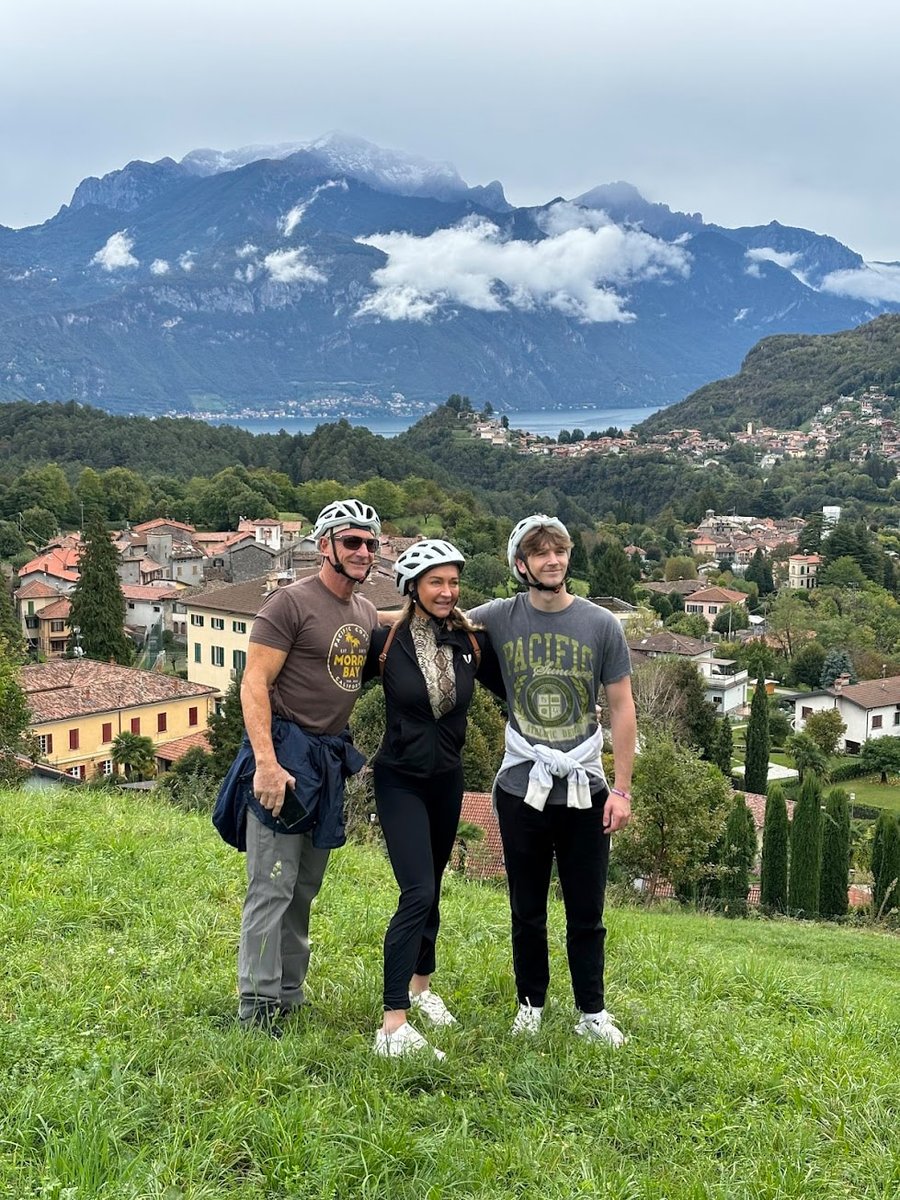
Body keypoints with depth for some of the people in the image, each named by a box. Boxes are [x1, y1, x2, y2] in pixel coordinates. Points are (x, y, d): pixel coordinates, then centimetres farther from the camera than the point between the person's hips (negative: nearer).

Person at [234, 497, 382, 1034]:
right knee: (273, 886, -5)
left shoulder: (368, 613, 12)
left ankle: (289, 995, 25)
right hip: (288, 751, -7)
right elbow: (254, 682, -15)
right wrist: (266, 762, -24)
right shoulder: (292, 602, -11)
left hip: (332, 757, 7)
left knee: (306, 886, 14)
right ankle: (259, 1006, 3)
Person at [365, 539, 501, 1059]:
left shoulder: (473, 642, -5)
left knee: (431, 890, 20)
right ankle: (394, 1026, -15)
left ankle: (421, 985, 41)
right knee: (417, 893, -17)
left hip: (447, 779, 4)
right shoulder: (387, 641, -13)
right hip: (400, 780, -4)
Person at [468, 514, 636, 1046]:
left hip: (586, 789, 0)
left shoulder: (601, 624, -3)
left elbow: (622, 708, -1)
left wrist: (622, 789, -4)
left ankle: (593, 1011, 22)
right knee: (528, 909, 13)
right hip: (521, 788, 1)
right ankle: (531, 1003, 30)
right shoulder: (500, 618, -2)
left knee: (587, 911, 7)